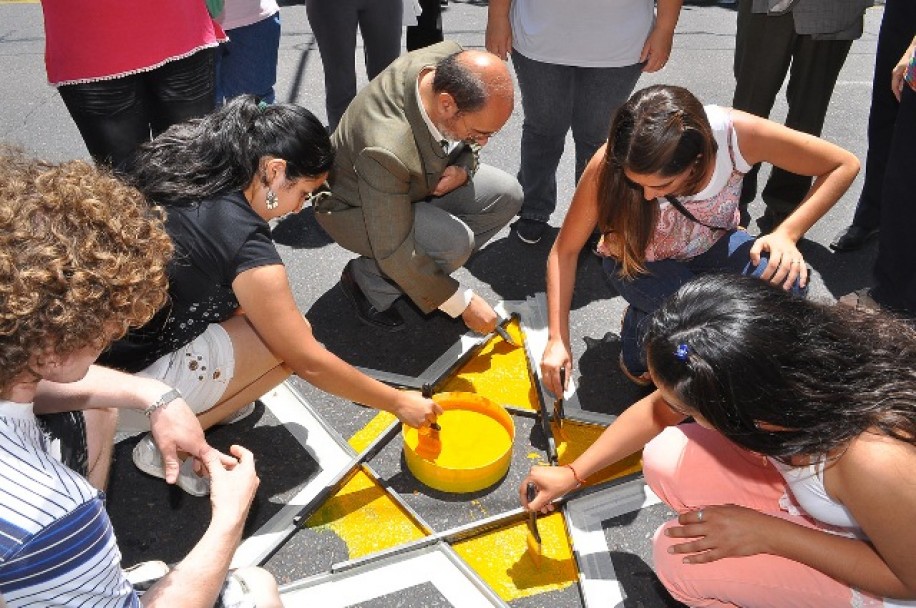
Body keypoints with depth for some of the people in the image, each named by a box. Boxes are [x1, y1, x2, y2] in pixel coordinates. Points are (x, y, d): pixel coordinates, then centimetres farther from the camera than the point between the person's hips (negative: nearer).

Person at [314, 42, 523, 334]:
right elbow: (394, 252, -34)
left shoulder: (450, 60, -23)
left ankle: (425, 268, 6)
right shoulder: (386, 151, -42)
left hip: (413, 181, 7)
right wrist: (463, 304, -24)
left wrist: (465, 167, -21)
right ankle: (368, 279, -2)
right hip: (356, 208, -7)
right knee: (455, 242, -31)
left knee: (506, 195, -10)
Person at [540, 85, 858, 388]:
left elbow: (844, 165, -17)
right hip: (639, 261, -2)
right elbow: (565, 250, -20)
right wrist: (557, 339, -23)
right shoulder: (609, 164, -33)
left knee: (785, 286, -27)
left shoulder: (736, 133, -32)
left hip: (712, 245, 2)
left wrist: (787, 233, -29)